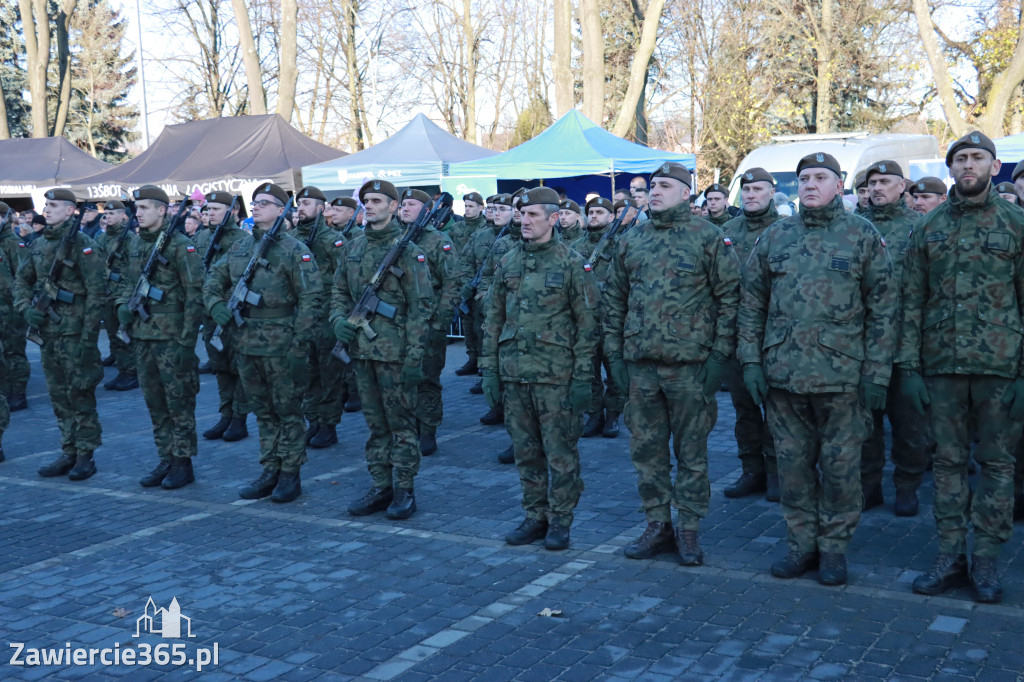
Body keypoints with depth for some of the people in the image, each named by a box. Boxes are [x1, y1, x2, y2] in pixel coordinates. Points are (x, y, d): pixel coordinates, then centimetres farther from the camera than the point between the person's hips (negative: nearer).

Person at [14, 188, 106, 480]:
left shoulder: (82, 245, -10)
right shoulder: (39, 245, 10)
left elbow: (96, 293, -14)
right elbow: (21, 280, 22)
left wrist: (88, 338, -17)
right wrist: (26, 308, 1)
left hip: (75, 333, -7)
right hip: (47, 332, 7)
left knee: (79, 395, -1)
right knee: (58, 396, 12)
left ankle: (85, 456, 8)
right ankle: (68, 453, 22)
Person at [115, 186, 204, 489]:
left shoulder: (180, 245, -11)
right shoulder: (134, 243, 11)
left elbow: (195, 295, -13)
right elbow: (125, 279, 25)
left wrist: (188, 341, -16)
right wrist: (123, 304, 4)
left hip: (171, 336, -7)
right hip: (141, 334, 7)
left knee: (178, 401, 0)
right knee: (154, 401, 12)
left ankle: (183, 463, 9)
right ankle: (165, 460, 22)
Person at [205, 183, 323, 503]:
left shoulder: (294, 250, -8)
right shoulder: (239, 248, 11)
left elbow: (310, 299, -12)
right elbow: (213, 280, 21)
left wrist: (300, 346, -17)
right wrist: (217, 306, 0)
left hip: (281, 344, -6)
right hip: (246, 342, 6)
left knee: (287, 410, 3)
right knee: (262, 410, 14)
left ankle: (290, 474, 12)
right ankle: (270, 471, 24)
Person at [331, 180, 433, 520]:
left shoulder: (408, 252, -8)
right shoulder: (352, 248, 11)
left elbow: (421, 307, -10)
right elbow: (339, 291, 20)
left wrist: (414, 357, -16)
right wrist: (339, 318, -2)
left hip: (394, 352, -6)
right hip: (362, 350, 6)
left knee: (401, 423, 2)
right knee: (376, 424, 13)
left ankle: (404, 490, 11)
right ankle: (380, 486, 22)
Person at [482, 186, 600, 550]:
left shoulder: (572, 264, -5)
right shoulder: (507, 263, 10)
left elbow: (588, 323, -6)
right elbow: (493, 318, 14)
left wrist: (583, 377, -10)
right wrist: (489, 368, 8)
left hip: (556, 375, -5)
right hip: (515, 373, 5)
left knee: (560, 452, 2)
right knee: (525, 451, 11)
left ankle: (560, 520, 15)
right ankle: (535, 516, 23)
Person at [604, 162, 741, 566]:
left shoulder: (709, 238, -2)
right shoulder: (631, 240, 10)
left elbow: (729, 298, -3)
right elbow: (614, 299, 14)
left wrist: (719, 354, -9)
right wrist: (614, 354, 8)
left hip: (690, 365, -4)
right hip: (640, 365, 4)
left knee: (691, 452, 5)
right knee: (646, 450, 10)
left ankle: (689, 530, 17)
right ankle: (658, 526, 22)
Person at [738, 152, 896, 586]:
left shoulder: (863, 237, 2)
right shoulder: (775, 237, 9)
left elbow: (883, 309, 0)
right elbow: (752, 303, 11)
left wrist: (877, 372, -6)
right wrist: (751, 360, 3)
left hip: (842, 373, -3)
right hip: (783, 372, 3)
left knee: (840, 465, 4)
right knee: (793, 462, 9)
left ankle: (834, 547, 18)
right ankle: (801, 543, 22)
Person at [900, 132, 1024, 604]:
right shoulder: (928, 228, 8)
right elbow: (912, 302, 8)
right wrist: (910, 367, 1)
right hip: (942, 366, 2)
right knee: (948, 461, 8)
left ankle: (986, 561, 14)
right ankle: (950, 557, 17)